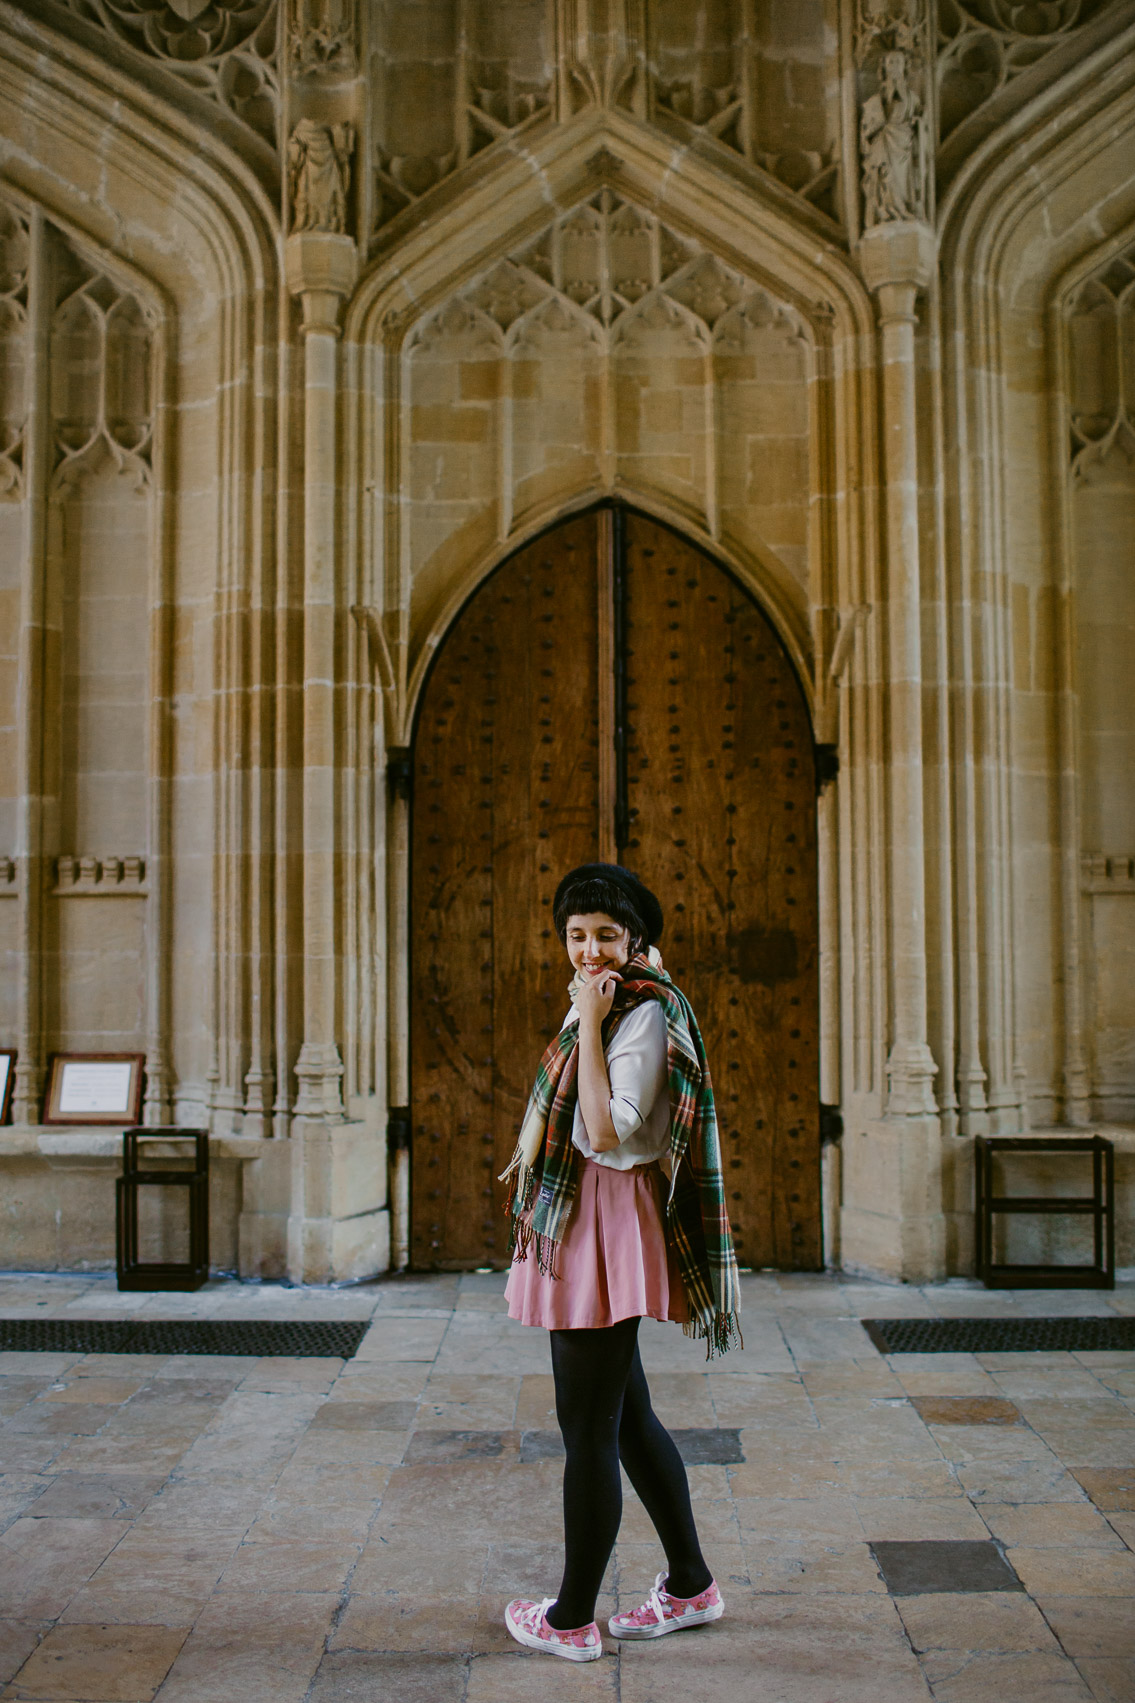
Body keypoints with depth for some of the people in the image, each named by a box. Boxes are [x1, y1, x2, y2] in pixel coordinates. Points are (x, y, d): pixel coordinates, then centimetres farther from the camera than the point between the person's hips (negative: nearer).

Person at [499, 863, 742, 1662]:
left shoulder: (644, 1016, -15)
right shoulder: (610, 1005, 14)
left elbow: (610, 1134, -25)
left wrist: (589, 1025, -23)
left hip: (607, 1228, -10)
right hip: (574, 1225, 10)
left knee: (587, 1428, 2)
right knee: (627, 1416, 18)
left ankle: (572, 1619, 16)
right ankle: (690, 1583, 31)